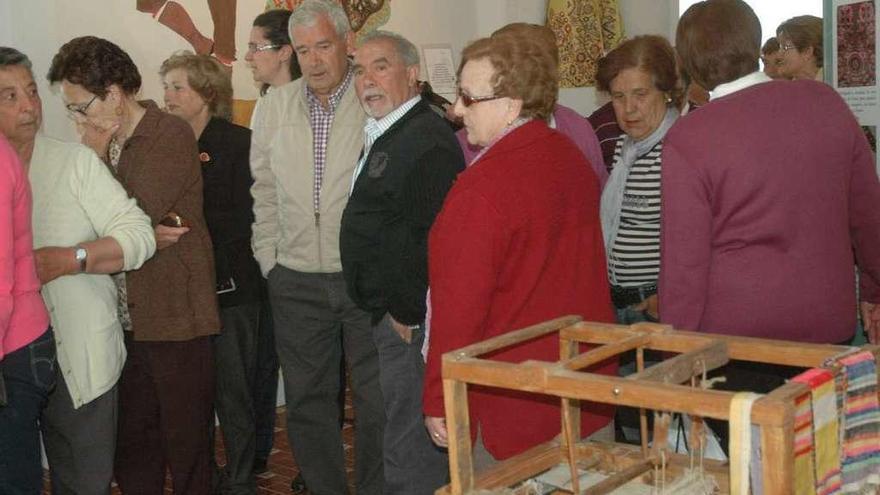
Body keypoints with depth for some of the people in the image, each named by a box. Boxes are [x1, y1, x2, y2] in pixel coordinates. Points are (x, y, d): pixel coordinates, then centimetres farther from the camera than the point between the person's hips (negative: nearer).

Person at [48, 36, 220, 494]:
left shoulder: (171, 135, -10)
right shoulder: (104, 140, 10)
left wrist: (97, 156, -9)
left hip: (175, 319, -6)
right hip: (125, 318, 7)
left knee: (185, 441, 4)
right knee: (132, 441, 14)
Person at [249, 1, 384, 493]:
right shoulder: (275, 106, 6)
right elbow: (265, 190, 14)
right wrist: (268, 257, 10)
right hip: (296, 281, 4)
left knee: (377, 399, 5)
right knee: (307, 399, 13)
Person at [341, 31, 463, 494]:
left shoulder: (427, 140, -18)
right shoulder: (383, 136, 16)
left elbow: (430, 238, -24)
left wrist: (406, 316, -18)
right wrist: (388, 313, 16)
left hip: (409, 323, -10)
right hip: (391, 316, 11)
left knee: (410, 456, -2)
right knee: (411, 440, 21)